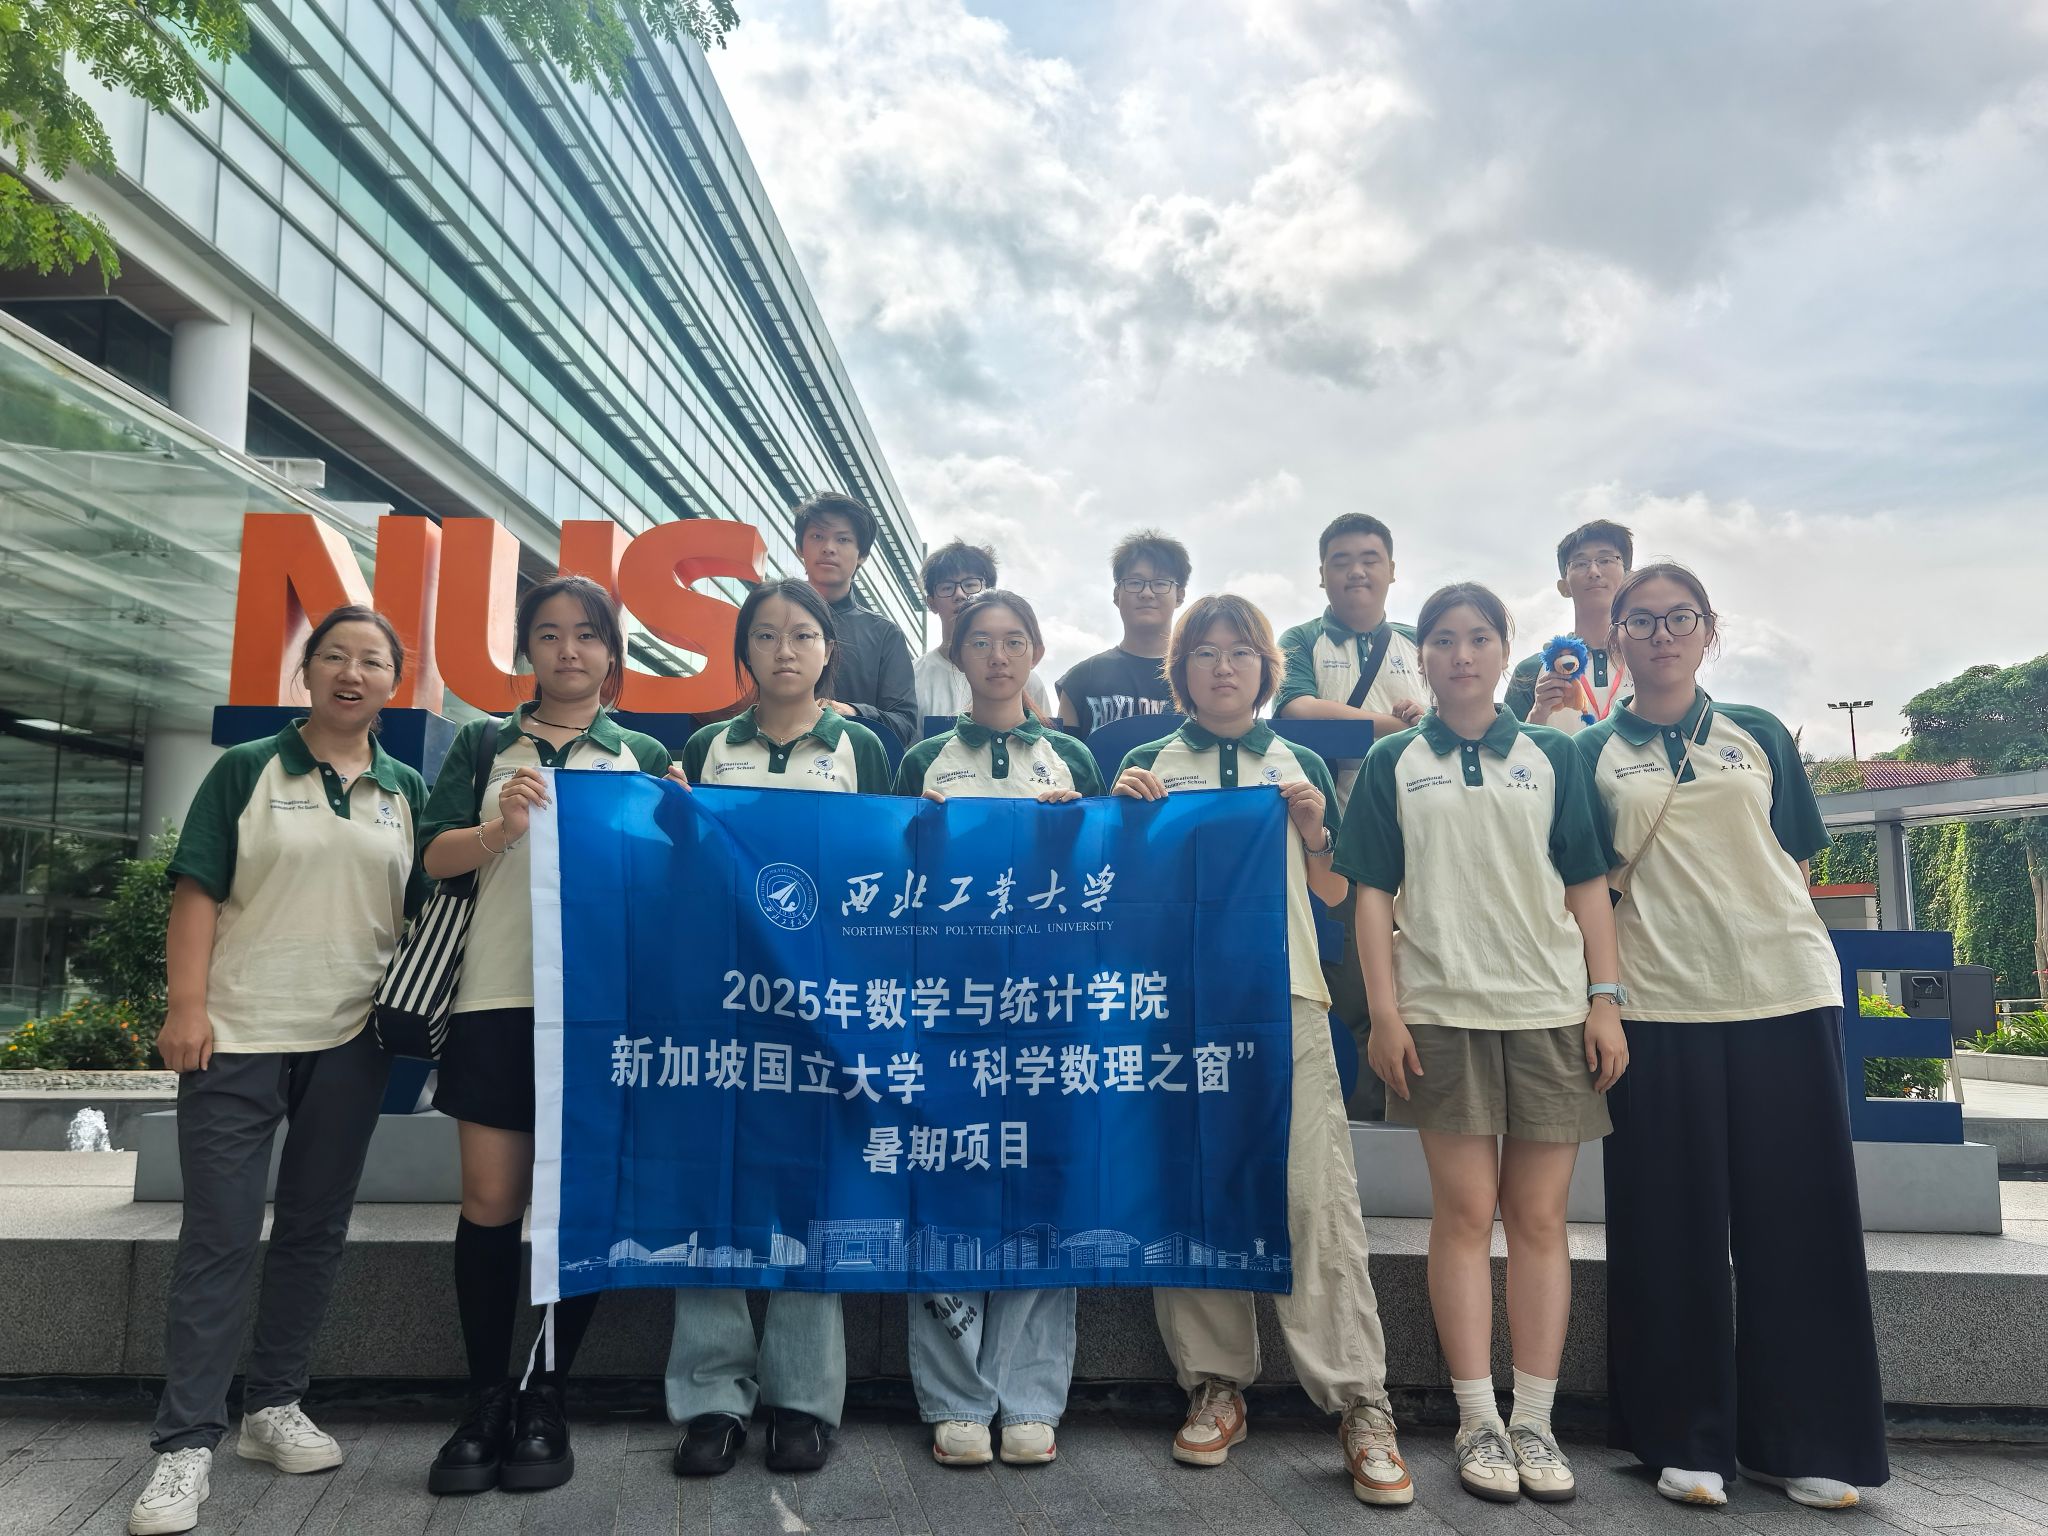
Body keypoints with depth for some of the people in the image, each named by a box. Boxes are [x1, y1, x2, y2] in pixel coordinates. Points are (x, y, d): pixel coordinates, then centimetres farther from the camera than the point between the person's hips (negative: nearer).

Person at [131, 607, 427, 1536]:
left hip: (350, 1041, 3)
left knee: (315, 1232, 11)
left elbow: (426, 911, 11)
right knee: (218, 1235, -2)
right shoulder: (246, 770, 2)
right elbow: (197, 892, -3)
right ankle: (186, 1443, 7)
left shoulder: (406, 792, 9)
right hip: (239, 1036, -3)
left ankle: (273, 1405, 26)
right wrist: (186, 1006, -10)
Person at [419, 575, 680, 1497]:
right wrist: (501, 828, -17)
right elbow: (437, 857, 2)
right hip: (499, 994, 0)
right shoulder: (485, 744, 12)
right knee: (491, 1199, 2)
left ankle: (543, 1398, 15)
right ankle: (484, 1402, 15)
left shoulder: (647, 758, 12)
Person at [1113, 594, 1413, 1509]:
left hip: (1285, 997, 0)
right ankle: (1215, 1386, 15)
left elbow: (1335, 895, 16)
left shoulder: (1300, 766, 16)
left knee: (1315, 1195, -8)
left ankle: (1360, 1405, -1)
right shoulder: (1147, 767, 13)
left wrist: (1314, 833, -1)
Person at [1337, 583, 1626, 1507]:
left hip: (1551, 1010, 1)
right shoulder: (1393, 763, 6)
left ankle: (1534, 1422, 15)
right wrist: (1384, 1013, -5)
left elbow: (1588, 884, 8)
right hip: (1441, 1012, -1)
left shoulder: (1552, 756, 9)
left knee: (1539, 1217, 5)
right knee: (1463, 1212, 1)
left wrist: (1605, 999, -1)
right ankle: (1477, 1421, 10)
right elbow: (1373, 894, 3)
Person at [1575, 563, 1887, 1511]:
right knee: (1673, 1226, 3)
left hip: (1786, 996, 2)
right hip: (1658, 1006, -1)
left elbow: (1797, 858, 15)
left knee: (1799, 1217, 5)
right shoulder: (1592, 754, 6)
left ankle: (1806, 1441, 20)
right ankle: (1688, 1441, 17)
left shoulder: (1759, 736, 11)